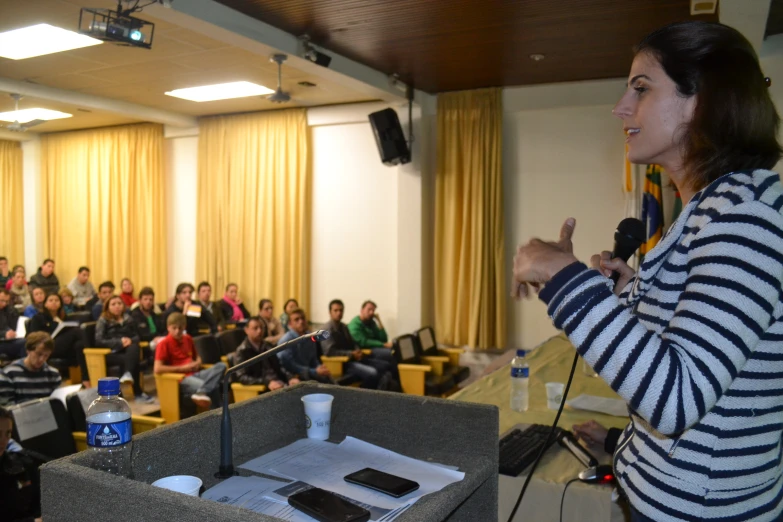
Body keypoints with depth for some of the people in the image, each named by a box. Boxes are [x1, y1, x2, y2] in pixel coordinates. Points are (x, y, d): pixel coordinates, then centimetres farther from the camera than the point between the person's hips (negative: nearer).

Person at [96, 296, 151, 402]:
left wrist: (130, 340, -7)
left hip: (129, 348, 4)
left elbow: (136, 336, 20)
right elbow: (99, 340, -3)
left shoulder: (128, 319, 23)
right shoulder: (103, 320, 9)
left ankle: (128, 374, -61)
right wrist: (119, 342, -14)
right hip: (114, 352, -4)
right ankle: (138, 393, -45)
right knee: (133, 359, -37)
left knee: (134, 347, -37)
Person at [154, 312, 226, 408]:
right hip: (181, 379, -8)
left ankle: (201, 393, -41)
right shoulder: (164, 344, -6)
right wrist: (182, 368, -14)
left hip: (195, 373, 8)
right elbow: (158, 369, -17)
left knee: (221, 366, -22)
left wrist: (198, 363, 4)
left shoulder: (188, 339, 16)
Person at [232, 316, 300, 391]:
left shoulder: (269, 347, 19)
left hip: (279, 382, 6)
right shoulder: (242, 351, 0)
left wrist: (290, 378, 0)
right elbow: (242, 377, -9)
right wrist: (267, 382, -21)